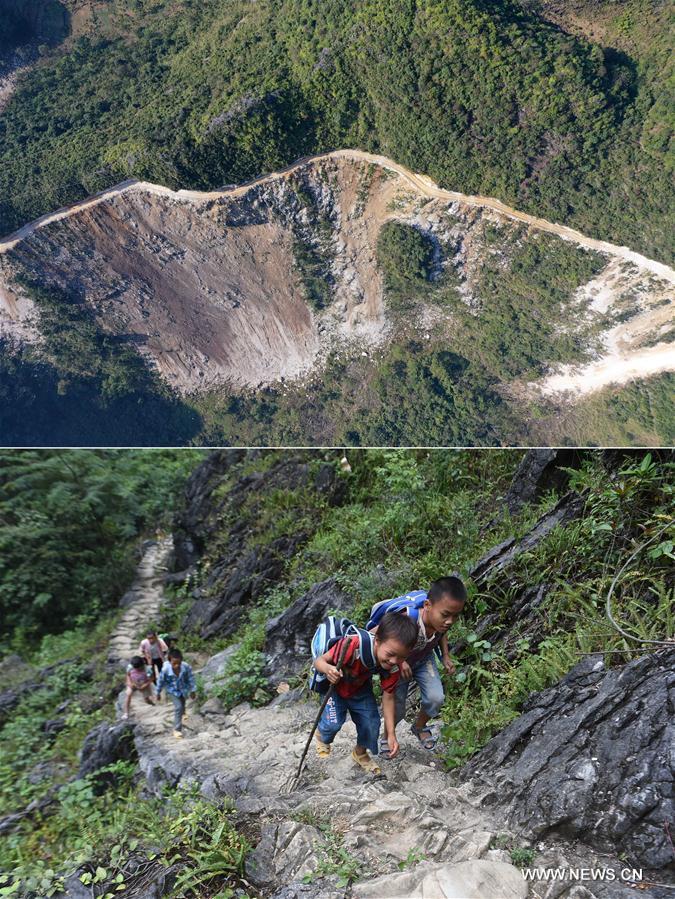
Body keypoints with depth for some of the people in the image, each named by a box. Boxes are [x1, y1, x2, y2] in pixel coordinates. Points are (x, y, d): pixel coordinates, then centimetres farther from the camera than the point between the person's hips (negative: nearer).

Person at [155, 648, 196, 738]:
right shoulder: (165, 669, -35)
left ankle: (182, 713, 63)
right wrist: (158, 693, -3)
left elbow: (191, 679, -16)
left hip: (184, 689, 3)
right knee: (178, 707, -12)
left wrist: (193, 691, -5)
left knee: (182, 704, 27)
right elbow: (160, 681, -16)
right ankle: (177, 729, 5)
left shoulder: (186, 667, -33)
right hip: (173, 690, -2)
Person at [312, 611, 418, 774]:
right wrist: (328, 669, -58)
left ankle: (360, 753, 32)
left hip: (360, 689, 4)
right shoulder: (353, 645, -45)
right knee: (334, 722, -17)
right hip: (334, 685, -4)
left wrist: (391, 734, -16)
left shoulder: (393, 666, -27)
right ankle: (322, 736, 22)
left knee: (371, 723, -2)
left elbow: (388, 697, -14)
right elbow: (319, 660, -35)